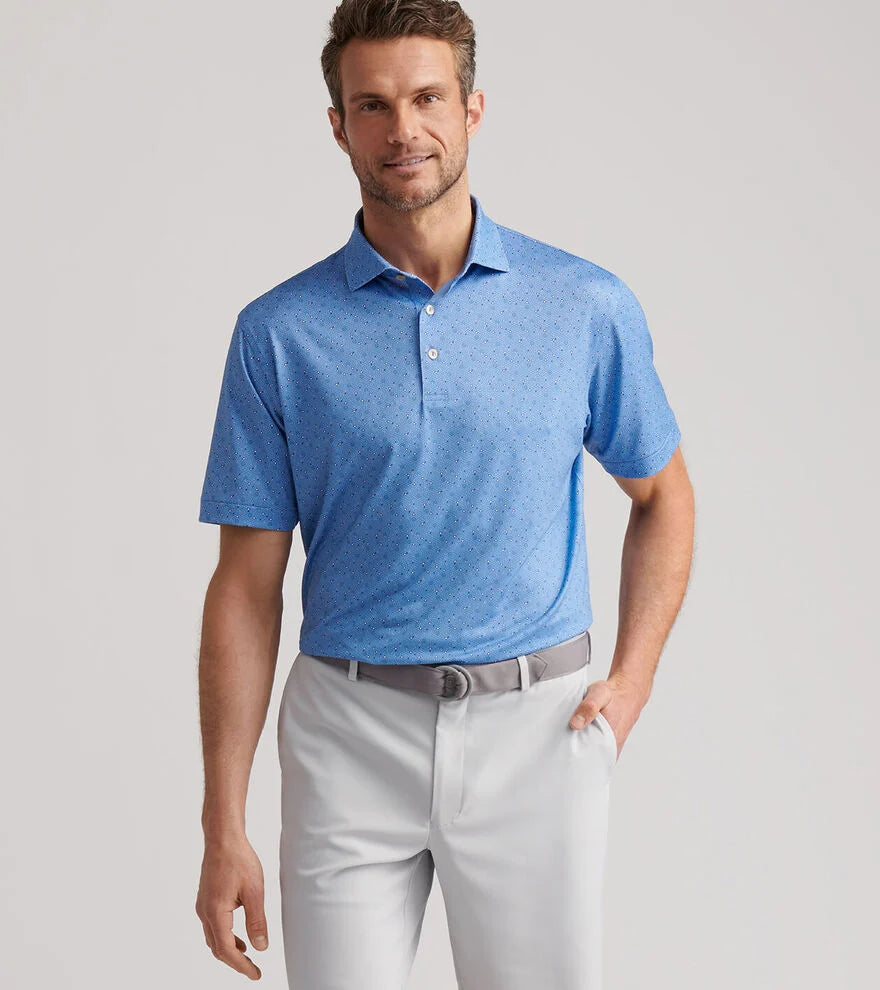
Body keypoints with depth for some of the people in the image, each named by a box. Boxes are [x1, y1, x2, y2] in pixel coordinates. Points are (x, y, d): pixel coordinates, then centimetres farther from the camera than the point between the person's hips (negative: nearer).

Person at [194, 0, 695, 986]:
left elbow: (660, 494, 14)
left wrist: (630, 681, 1)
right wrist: (224, 828, -3)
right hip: (350, 736, 0)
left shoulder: (588, 306, 0)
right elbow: (247, 584, 0)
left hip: (538, 730, 0)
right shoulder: (279, 332, 0)